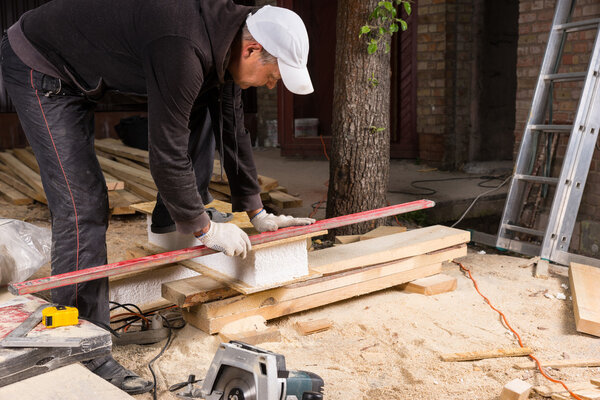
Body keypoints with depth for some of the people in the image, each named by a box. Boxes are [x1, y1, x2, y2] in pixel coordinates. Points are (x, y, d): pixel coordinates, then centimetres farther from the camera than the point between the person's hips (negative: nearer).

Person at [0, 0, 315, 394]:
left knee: (199, 101, 9)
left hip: (90, 70, 9)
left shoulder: (226, 36, -4)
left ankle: (171, 221, 16)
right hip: (38, 67, -9)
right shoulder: (184, 51, -34)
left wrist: (257, 213, 9)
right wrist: (205, 229, -17)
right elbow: (166, 155, -30)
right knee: (83, 207, -15)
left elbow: (233, 129, 5)